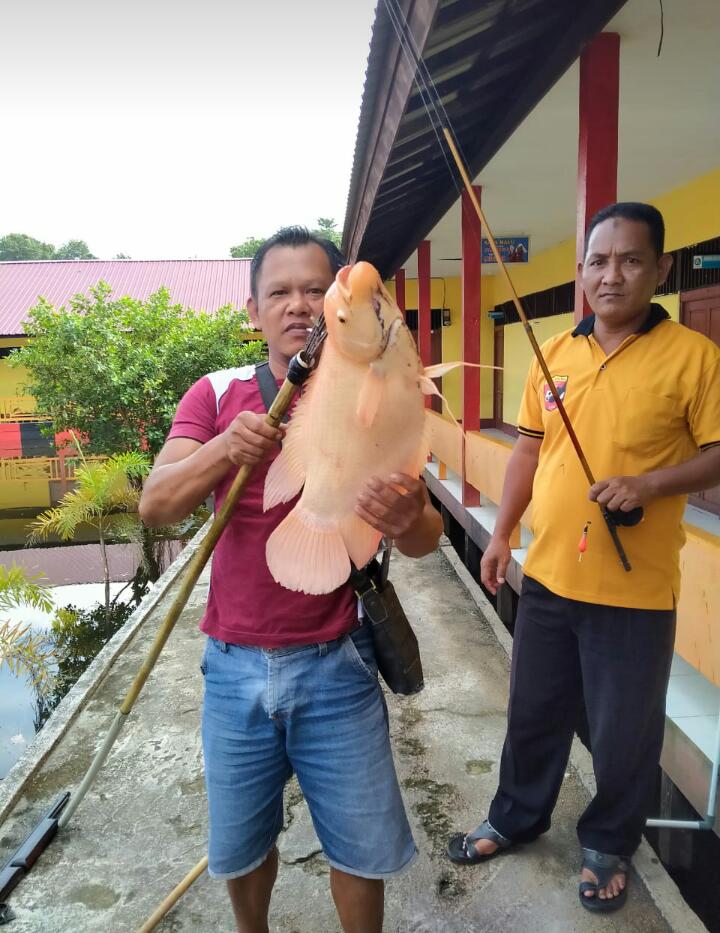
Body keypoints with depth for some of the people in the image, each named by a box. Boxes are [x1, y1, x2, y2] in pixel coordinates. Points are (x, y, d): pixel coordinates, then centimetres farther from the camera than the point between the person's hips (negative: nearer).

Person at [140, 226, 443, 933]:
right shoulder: (216, 395, -2)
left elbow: (426, 537, -7)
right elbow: (154, 508, -11)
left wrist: (403, 521, -31)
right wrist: (223, 450, -30)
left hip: (336, 665, -1)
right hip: (234, 664, 2)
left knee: (362, 847, 12)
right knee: (238, 847, 19)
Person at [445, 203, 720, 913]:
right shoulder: (554, 354, 5)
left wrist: (650, 484, -24)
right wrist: (501, 534, 8)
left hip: (635, 590, -4)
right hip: (548, 577, 4)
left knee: (624, 733, 14)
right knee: (533, 713, 20)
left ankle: (609, 845, 41)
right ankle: (516, 817, 44)